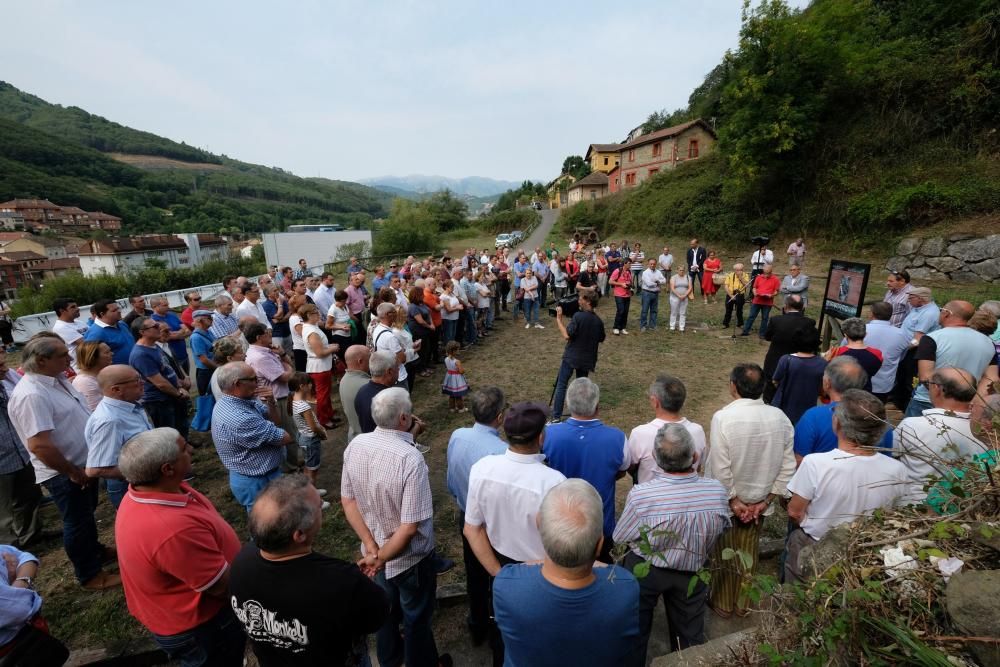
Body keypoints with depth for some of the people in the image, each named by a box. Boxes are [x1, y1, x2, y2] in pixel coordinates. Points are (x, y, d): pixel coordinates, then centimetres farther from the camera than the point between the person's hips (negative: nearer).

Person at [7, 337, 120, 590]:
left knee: (86, 514, 26)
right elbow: (39, 445, -31)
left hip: (83, 464, 9)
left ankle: (94, 550, 48)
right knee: (77, 521, 9)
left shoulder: (56, 379, 1)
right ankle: (90, 575, 27)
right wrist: (72, 471, -20)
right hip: (64, 474, -9)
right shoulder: (32, 395, -28)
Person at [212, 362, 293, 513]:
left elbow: (276, 421, 5)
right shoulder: (239, 418, -33)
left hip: (261, 476, 10)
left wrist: (270, 402, -14)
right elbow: (285, 438, -24)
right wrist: (282, 434, -1)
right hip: (257, 483, -10)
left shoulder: (243, 400, -3)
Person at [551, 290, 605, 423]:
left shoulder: (578, 316, -17)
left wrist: (559, 319, -16)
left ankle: (556, 417, 1)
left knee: (561, 385, 3)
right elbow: (601, 339, 14)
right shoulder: (598, 321, 1)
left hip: (571, 356, -5)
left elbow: (566, 335, -22)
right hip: (587, 359, 5)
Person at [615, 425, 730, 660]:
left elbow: (620, 537, -17)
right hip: (692, 572, 2)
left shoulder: (640, 495, -34)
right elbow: (721, 528, -4)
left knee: (636, 633, 25)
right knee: (690, 638, 28)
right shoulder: (718, 491, -25)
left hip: (645, 570, -2)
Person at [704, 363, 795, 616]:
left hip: (727, 501, -4)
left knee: (723, 554, 19)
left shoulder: (723, 417, -27)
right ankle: (742, 603, 42)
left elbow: (720, 468, -24)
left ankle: (722, 603, 37)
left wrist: (733, 500, -10)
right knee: (748, 553, 24)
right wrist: (766, 500, -1)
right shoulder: (779, 418, -12)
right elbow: (787, 466, -7)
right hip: (758, 500, 4)